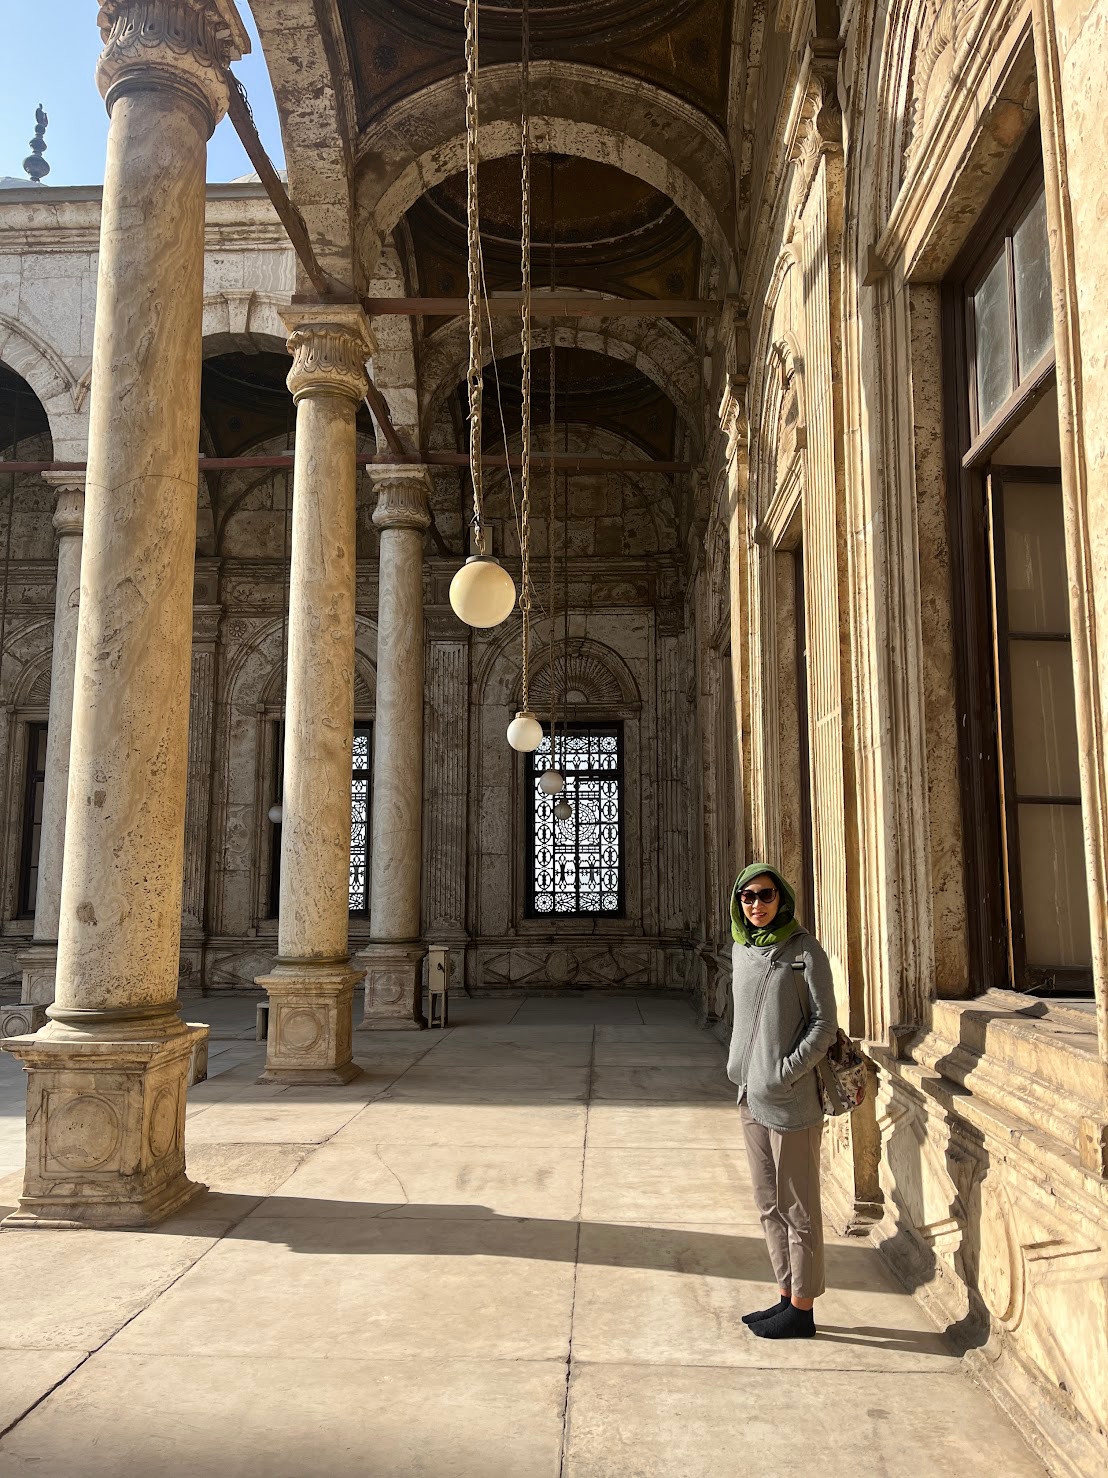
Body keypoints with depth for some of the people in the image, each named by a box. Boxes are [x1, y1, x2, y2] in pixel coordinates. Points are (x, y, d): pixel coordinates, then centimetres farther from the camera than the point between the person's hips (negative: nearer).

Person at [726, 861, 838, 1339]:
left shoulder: (803, 951, -11)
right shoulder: (741, 949, 8)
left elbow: (825, 1025, -12)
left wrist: (783, 1073, -18)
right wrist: (742, 1067, 8)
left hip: (791, 1099, -7)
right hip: (751, 1097, 7)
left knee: (798, 1208, 4)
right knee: (770, 1206, 17)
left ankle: (802, 1311, 16)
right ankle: (787, 1296, 30)